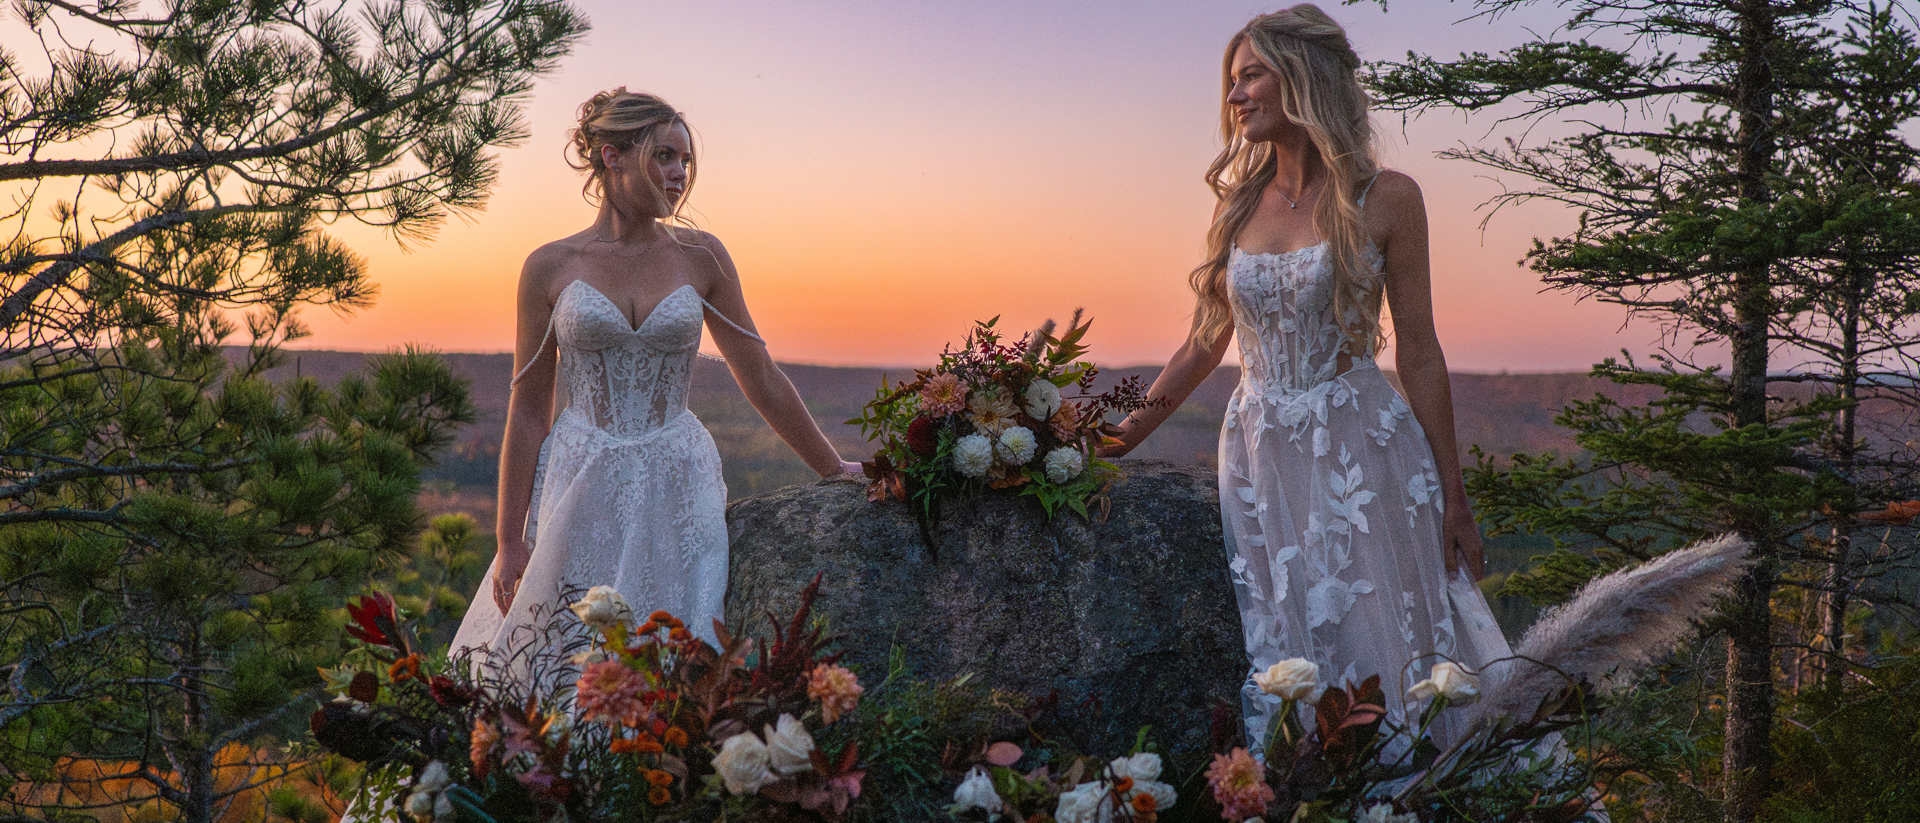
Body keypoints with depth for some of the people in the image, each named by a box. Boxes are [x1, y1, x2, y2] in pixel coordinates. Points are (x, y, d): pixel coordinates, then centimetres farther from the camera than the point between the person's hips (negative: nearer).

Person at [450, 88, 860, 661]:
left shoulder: (700, 257, 3)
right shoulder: (551, 266, 0)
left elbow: (762, 381, 8)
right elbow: (528, 410, 2)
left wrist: (834, 472, 10)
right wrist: (509, 542, 0)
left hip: (675, 492, 1)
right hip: (581, 493, -1)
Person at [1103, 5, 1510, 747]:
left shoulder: (1385, 200, -3)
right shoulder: (1239, 203, 8)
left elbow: (1419, 352, -1)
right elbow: (1206, 343, 13)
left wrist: (1452, 497, -2)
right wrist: (1115, 444, 10)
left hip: (1361, 459, -3)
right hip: (1259, 459, 4)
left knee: (1377, 662, 1)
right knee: (1274, 673, 8)